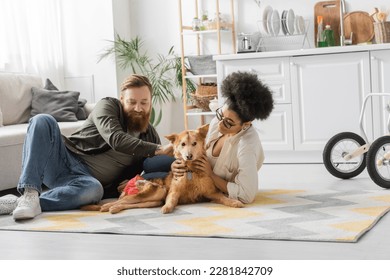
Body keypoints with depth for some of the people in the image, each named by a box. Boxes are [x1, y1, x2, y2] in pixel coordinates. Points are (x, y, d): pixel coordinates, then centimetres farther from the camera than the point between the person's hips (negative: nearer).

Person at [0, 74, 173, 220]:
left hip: (86, 178, 1)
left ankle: (17, 203, -39)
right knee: (43, 121, -30)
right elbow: (116, 140, -20)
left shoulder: (150, 136, 11)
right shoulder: (108, 106, -2)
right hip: (63, 160, -1)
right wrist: (158, 149, -23)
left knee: (94, 190, -39)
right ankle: (30, 192, -40)